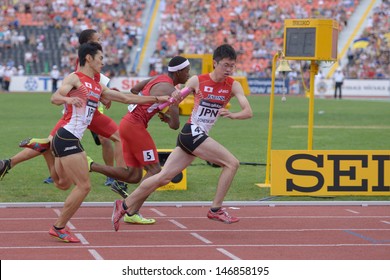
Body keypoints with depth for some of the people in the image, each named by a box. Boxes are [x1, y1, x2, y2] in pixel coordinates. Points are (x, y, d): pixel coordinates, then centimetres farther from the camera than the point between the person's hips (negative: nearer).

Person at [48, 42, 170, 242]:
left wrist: (157, 99, 20)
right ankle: (59, 227, 0)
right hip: (67, 138, -9)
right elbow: (55, 98, -20)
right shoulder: (75, 78, -5)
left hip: (72, 140, 9)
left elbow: (127, 98, 21)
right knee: (84, 186, -8)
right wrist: (68, 99, -43)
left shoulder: (98, 87, 18)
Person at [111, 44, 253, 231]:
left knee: (164, 177, 3)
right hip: (192, 132, -4)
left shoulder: (233, 86, 2)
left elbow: (248, 111, -9)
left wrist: (233, 115, -28)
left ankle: (125, 206, 13)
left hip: (200, 137, 4)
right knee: (232, 163, -16)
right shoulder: (197, 81, -5)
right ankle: (216, 209, -8)